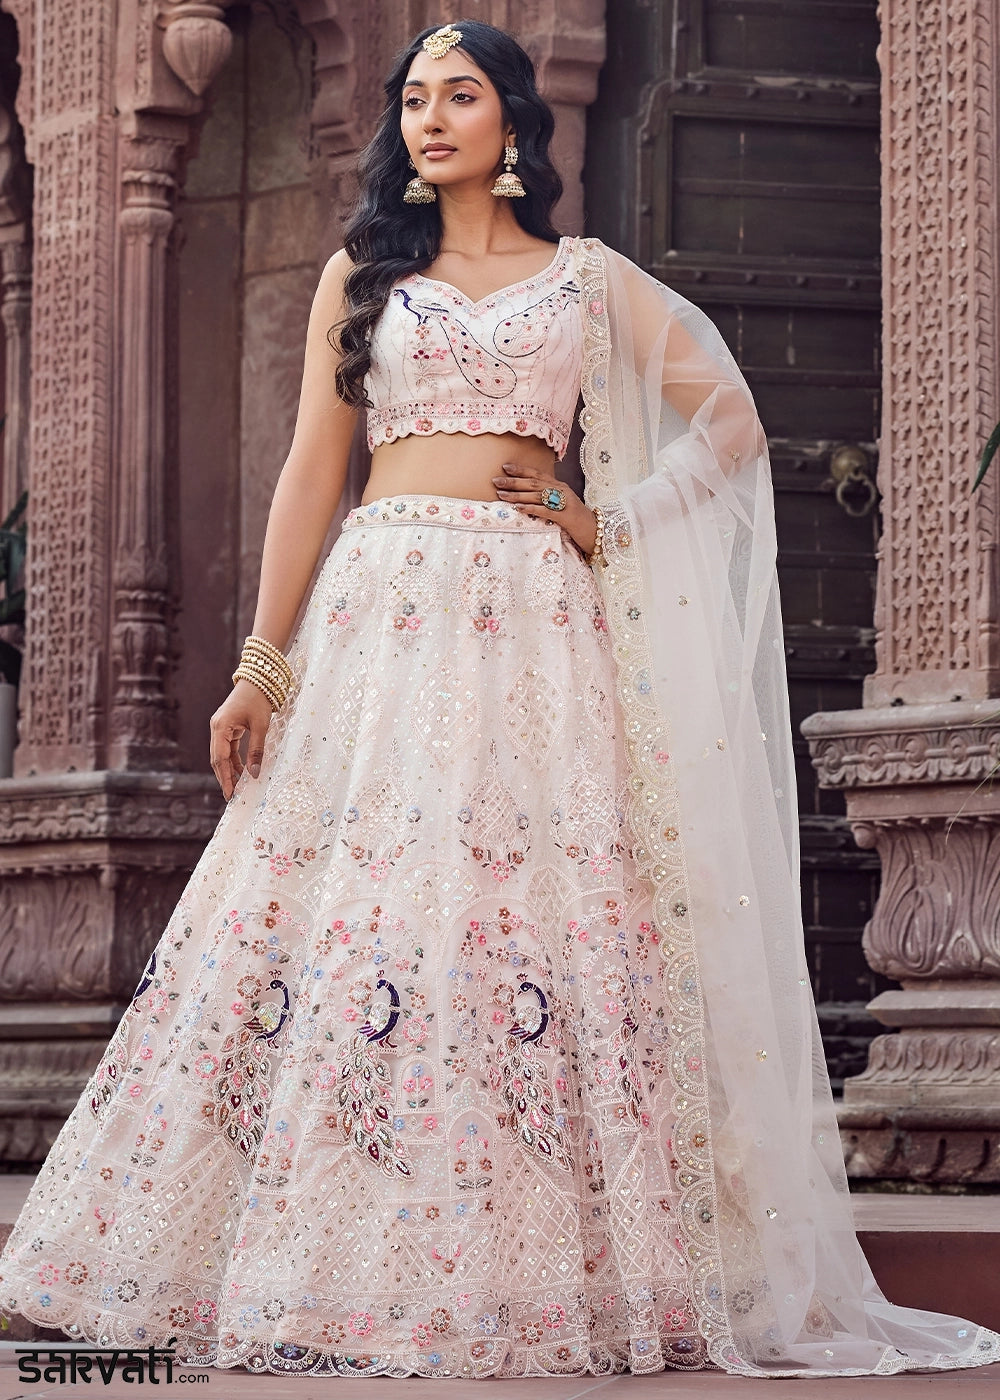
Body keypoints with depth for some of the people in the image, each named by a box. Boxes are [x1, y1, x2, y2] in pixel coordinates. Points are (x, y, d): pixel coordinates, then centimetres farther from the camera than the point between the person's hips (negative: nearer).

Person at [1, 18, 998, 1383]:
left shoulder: (590, 279, 14)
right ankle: (339, 1271, -5)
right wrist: (262, 662, 2)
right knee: (341, 907, -9)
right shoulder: (360, 276, 16)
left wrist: (609, 522, 3)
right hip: (377, 612, 1)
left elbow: (731, 427, 16)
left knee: (540, 920, -10)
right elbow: (311, 471, 10)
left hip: (532, 625, -1)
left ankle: (544, 1273, -7)